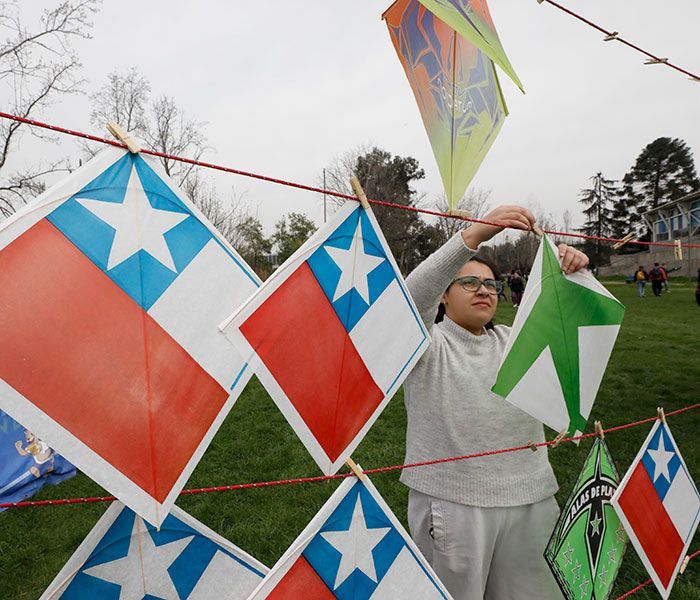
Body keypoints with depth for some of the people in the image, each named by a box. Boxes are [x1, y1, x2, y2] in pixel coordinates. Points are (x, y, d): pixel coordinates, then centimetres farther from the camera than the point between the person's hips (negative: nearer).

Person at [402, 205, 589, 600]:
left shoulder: (513, 341, 14)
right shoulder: (429, 344, -2)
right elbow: (412, 298, -22)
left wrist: (573, 275, -14)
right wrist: (473, 236, -31)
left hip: (530, 499, 5)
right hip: (451, 503, -4)